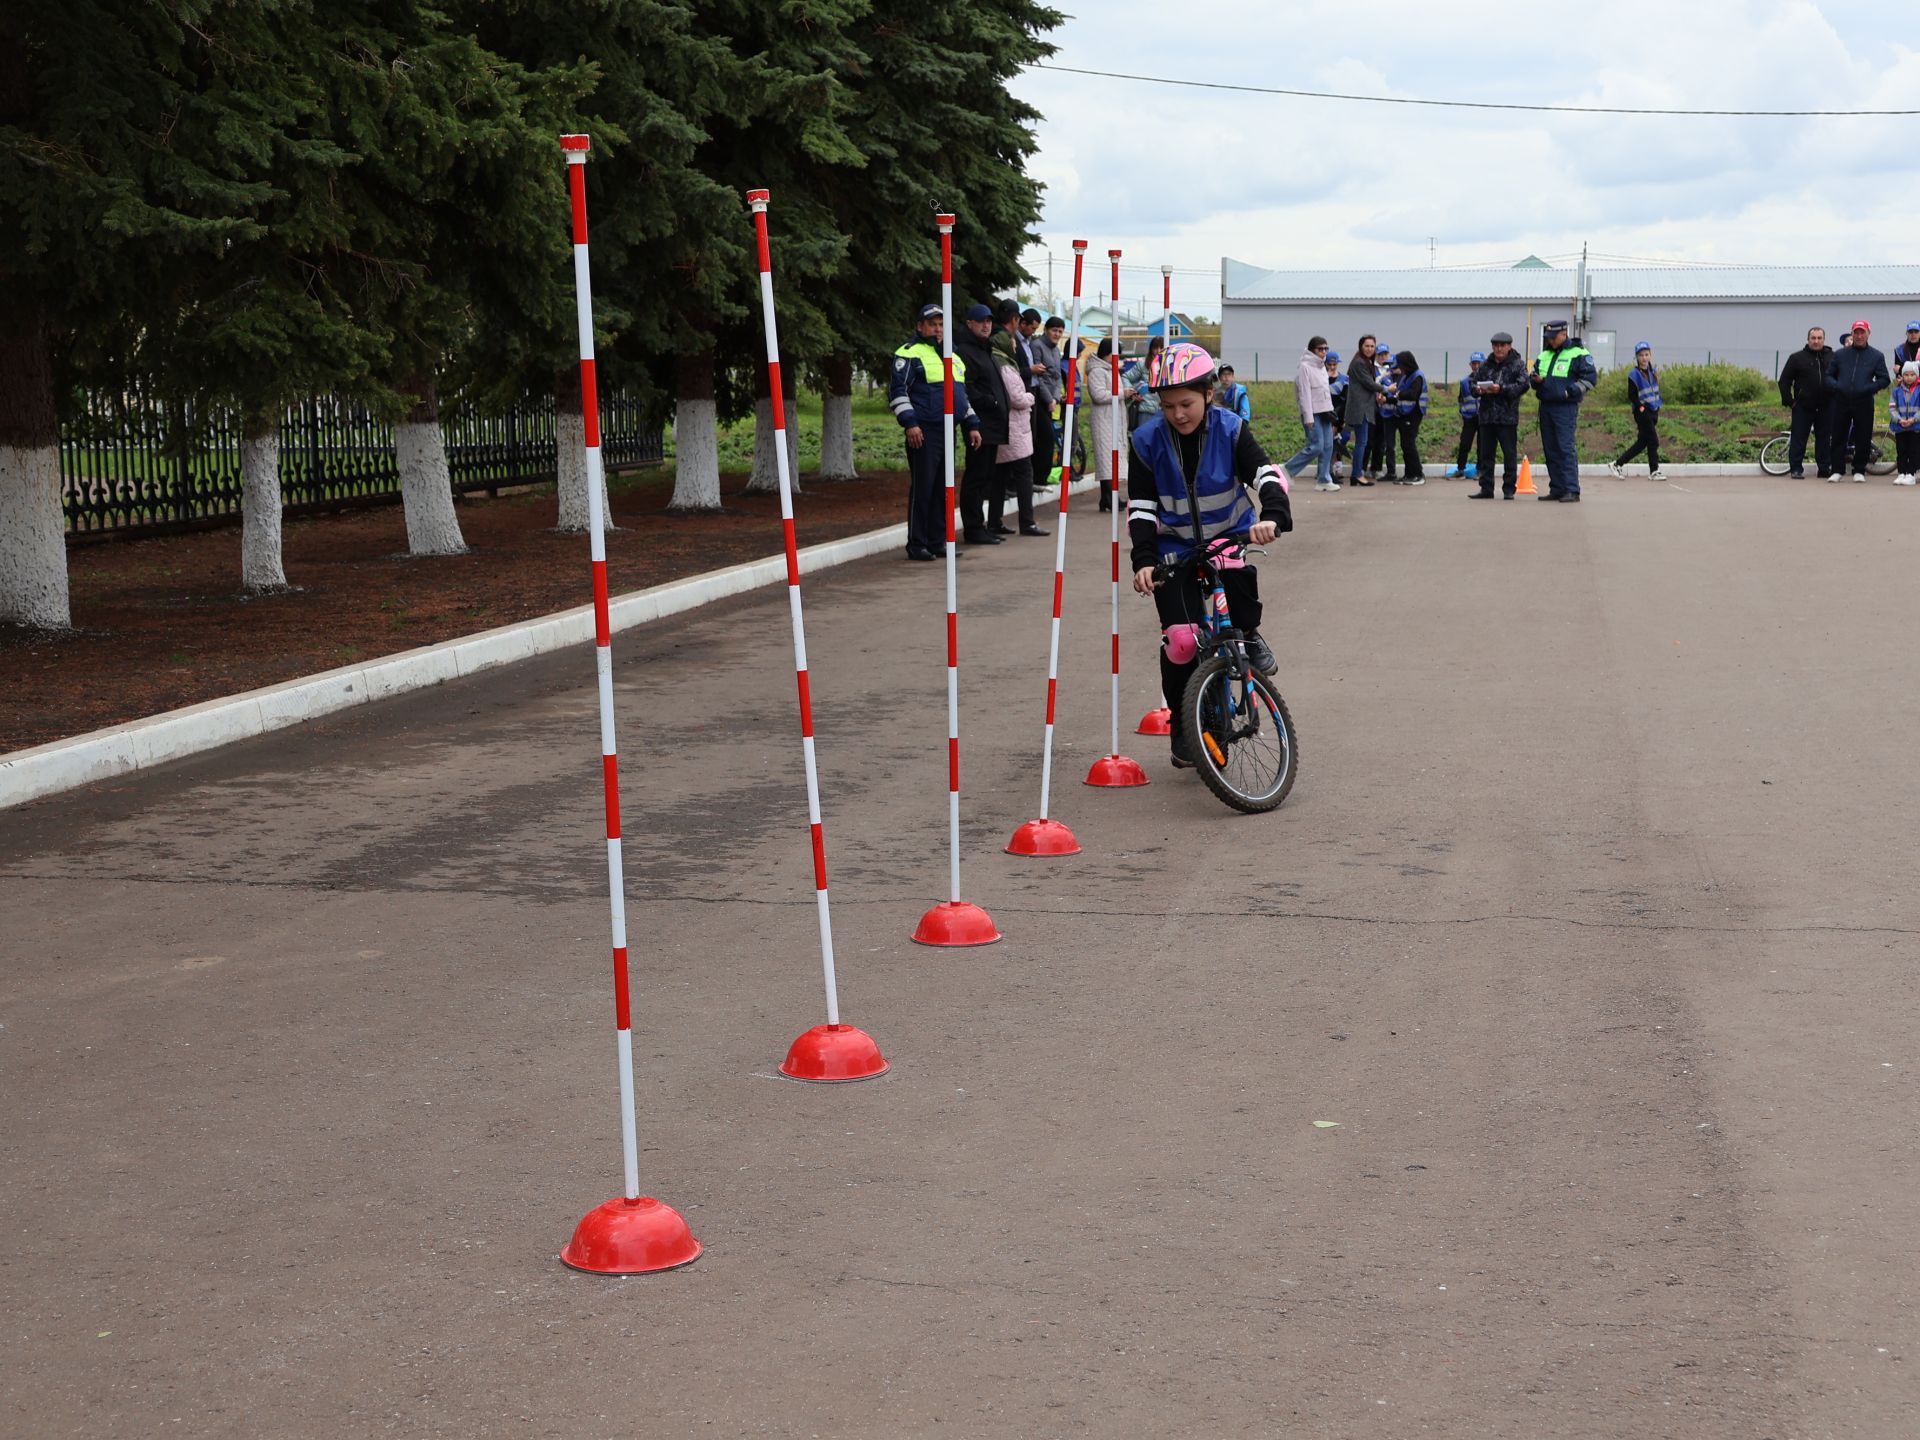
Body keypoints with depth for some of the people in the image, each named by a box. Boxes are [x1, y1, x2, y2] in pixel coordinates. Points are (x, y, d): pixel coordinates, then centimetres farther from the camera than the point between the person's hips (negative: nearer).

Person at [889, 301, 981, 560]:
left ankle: (938, 541, 15)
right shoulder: (910, 354, -3)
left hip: (947, 430, 8)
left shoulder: (952, 357, 22)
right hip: (924, 432, -8)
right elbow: (897, 390, -10)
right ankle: (916, 545, -3)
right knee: (922, 488, -7)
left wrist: (972, 424, 23)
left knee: (944, 489, 9)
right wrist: (909, 422, -18)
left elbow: (962, 394, 30)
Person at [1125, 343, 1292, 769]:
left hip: (1228, 531, -1)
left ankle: (1248, 635, -7)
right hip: (1175, 545, 1)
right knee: (1180, 639, -10)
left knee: (1234, 570, -38)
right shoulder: (1147, 442, -13)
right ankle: (1183, 727, 11)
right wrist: (1144, 560, -23)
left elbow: (1267, 474, -25)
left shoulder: (1231, 430, -14)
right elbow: (1141, 508, -10)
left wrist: (1273, 515, -46)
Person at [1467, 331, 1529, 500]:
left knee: (1510, 454, -1)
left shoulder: (1518, 364, 0)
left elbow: (1522, 386, -12)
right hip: (1487, 416, 4)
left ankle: (1509, 489, 5)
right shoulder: (1485, 365, 12)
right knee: (1486, 454, 8)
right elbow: (1474, 384, 15)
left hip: (1507, 417, -4)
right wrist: (1478, 390, -8)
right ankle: (1486, 489, 14)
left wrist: (1501, 389, -22)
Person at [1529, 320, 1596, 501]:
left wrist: (1570, 392, -15)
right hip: (1545, 406, 7)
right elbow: (1534, 379, 26)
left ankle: (1572, 490, -13)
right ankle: (1557, 489, 14)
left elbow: (1590, 378, -7)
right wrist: (1536, 380, 2)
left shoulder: (1578, 354, -2)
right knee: (1550, 449, 8)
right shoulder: (1543, 356, 18)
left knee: (1566, 448, -13)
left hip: (1566, 407, -7)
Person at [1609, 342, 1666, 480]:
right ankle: (1654, 471, 2)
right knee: (1653, 441, -7)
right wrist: (1641, 407, -20)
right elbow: (1632, 396, -11)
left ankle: (1618, 465, 12)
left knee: (1642, 442, 7)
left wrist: (1657, 409, 11)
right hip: (1642, 413, -7)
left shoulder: (1653, 373, 12)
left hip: (1653, 412, 7)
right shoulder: (1634, 375, -9)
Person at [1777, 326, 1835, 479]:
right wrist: (1788, 402, -4)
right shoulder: (1797, 358, 2)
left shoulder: (1832, 357, 9)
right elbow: (1784, 380, 3)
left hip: (1825, 407, 2)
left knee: (1825, 438, 6)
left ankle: (1824, 468, 13)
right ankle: (1796, 469, 4)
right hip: (1803, 407, -2)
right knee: (1798, 439, -1)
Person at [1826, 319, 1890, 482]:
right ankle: (1838, 470, 11)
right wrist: (1836, 386, -7)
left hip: (1864, 403, -1)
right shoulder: (1840, 354, 11)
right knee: (1839, 437, 2)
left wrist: (1869, 389, -11)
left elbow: (1885, 380, 5)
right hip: (1841, 402, 1)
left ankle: (1859, 471, 11)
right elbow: (1829, 375, 14)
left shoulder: (1876, 356, 7)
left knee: (1863, 439, 1)